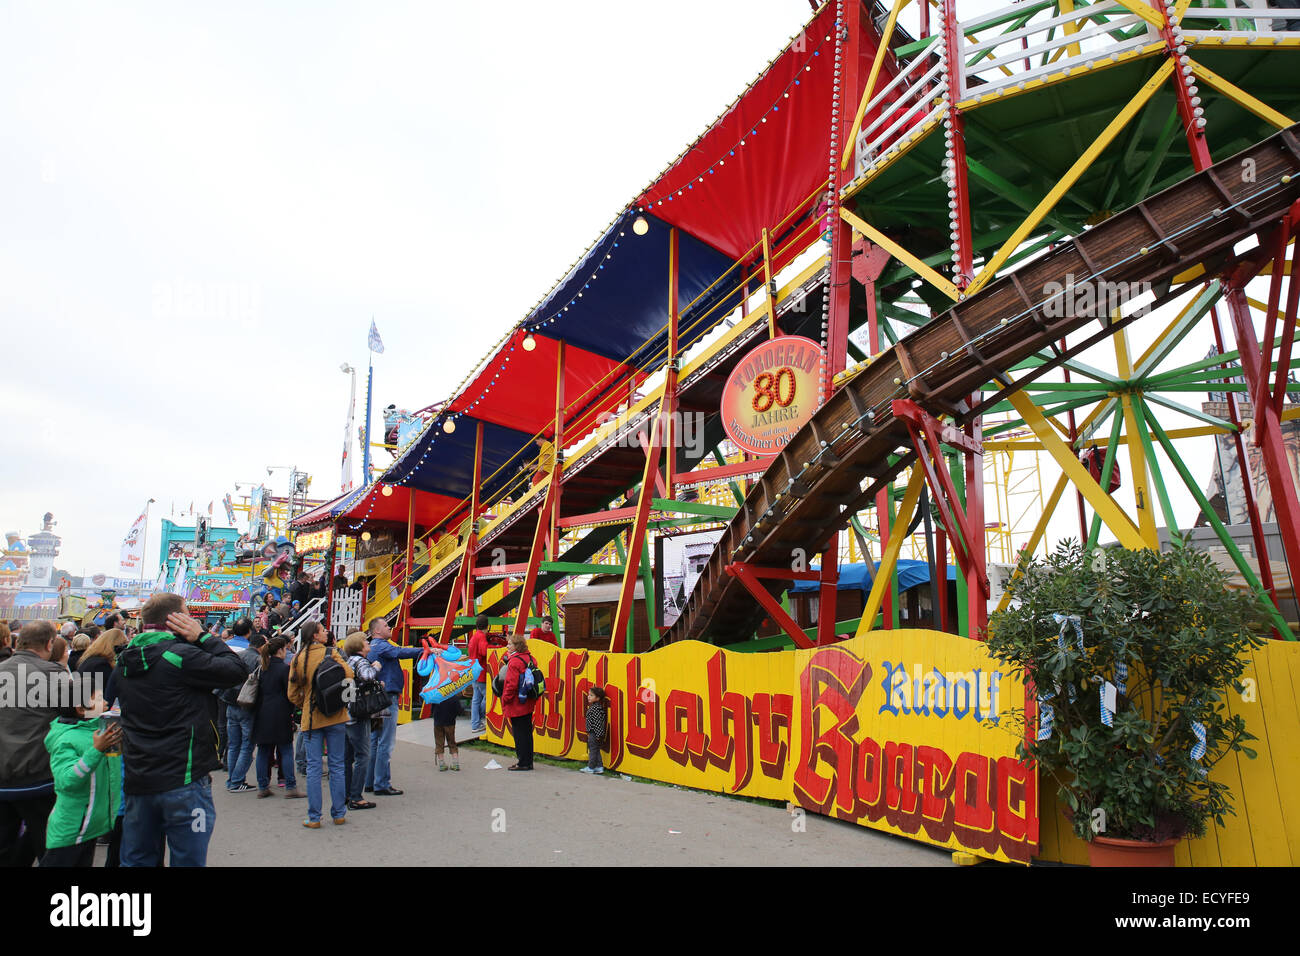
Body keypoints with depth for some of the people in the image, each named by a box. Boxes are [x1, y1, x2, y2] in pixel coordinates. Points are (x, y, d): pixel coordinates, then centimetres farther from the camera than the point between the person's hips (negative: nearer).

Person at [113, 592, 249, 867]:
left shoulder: (124, 662, 7)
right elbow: (238, 669, -15)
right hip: (182, 780, -7)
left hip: (137, 781, 8)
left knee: (137, 860, 18)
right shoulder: (180, 656, -18)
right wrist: (202, 636, -7)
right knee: (188, 860, 4)